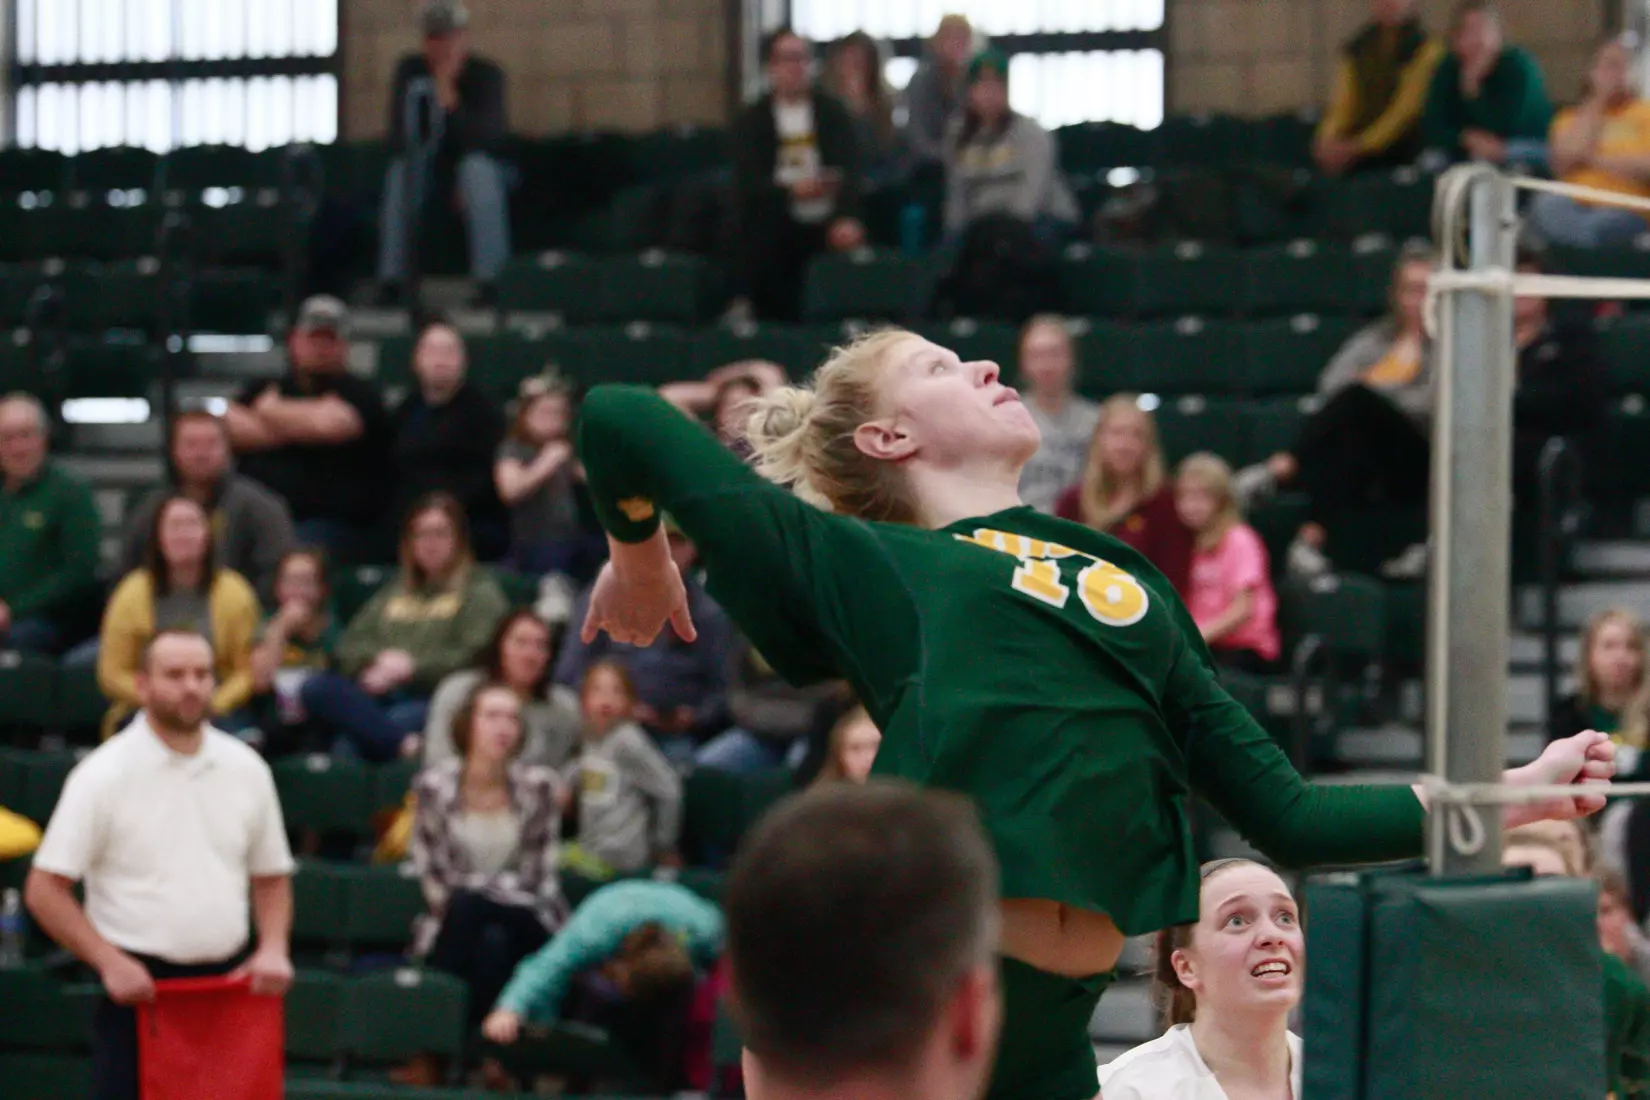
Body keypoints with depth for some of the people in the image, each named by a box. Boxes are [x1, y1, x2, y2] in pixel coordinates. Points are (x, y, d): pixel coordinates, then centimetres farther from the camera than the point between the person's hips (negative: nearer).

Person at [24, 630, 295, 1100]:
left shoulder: (246, 769, 7)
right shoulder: (104, 775, -7)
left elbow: (271, 876, 18)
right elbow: (44, 890, -8)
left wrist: (273, 949, 0)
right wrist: (109, 963, -16)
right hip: (138, 985, -4)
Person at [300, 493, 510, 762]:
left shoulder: (480, 593, 14)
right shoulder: (394, 592, 32)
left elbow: (475, 658, -2)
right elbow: (349, 647, 24)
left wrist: (412, 667, -10)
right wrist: (378, 662, 0)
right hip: (377, 698, 5)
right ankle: (402, 744, -49)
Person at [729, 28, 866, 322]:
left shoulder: (832, 112, 7)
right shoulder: (750, 121, 6)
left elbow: (848, 170, -6)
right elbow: (747, 184, -5)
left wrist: (846, 218, -24)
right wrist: (791, 190, -24)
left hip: (828, 230, 1)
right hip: (772, 239, -1)